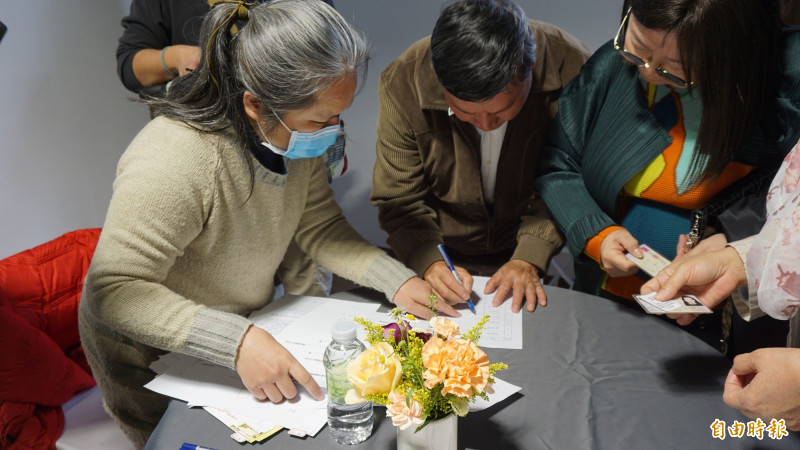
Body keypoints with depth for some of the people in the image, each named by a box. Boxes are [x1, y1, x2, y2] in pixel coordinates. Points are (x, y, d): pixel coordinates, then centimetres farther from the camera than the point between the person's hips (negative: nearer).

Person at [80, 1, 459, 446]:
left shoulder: (297, 133, -16)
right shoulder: (174, 165, -38)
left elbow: (319, 225, -7)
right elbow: (113, 291, -36)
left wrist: (396, 280, -19)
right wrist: (237, 342, -47)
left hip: (246, 323, 7)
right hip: (150, 362, -6)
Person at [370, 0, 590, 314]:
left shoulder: (570, 68, -21)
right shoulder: (402, 84, -21)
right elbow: (398, 199, -12)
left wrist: (530, 258, -19)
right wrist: (429, 263, -27)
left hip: (526, 252, 1)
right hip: (443, 251, 0)